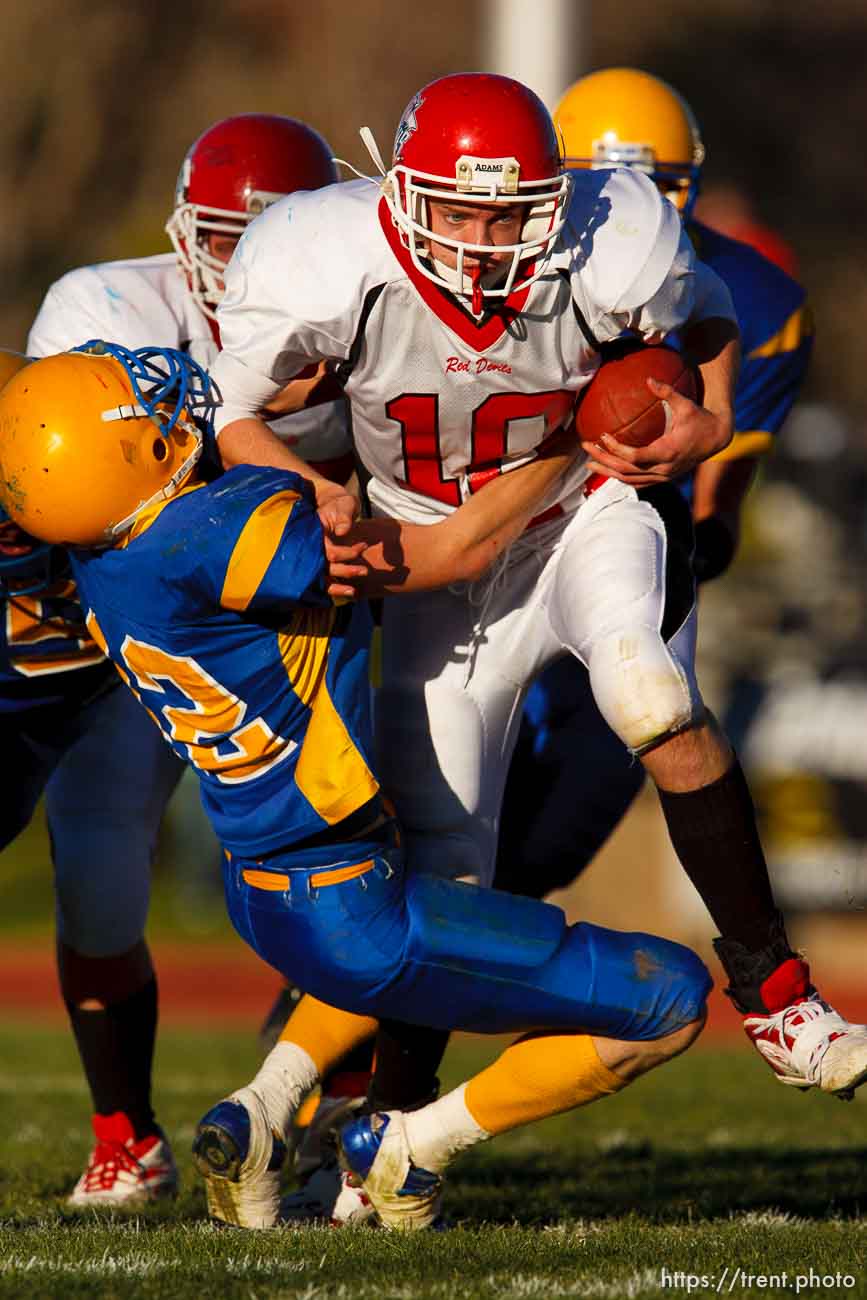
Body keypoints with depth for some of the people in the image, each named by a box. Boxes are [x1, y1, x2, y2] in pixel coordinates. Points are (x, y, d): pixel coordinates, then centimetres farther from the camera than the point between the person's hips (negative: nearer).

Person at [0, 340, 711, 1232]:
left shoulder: (104, 557, -3)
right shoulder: (210, 536, -27)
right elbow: (456, 552, -15)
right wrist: (579, 437, -3)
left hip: (257, 892, 9)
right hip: (351, 916, -9)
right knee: (671, 1001, -1)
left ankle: (258, 1111, 19)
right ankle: (410, 1148, 4)